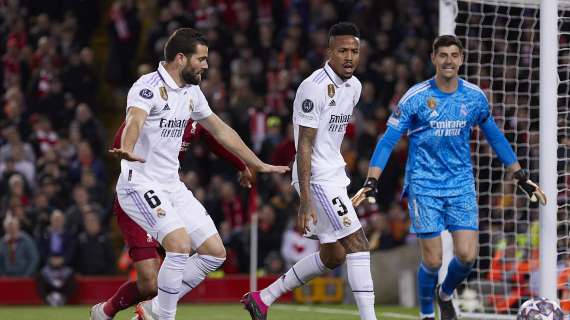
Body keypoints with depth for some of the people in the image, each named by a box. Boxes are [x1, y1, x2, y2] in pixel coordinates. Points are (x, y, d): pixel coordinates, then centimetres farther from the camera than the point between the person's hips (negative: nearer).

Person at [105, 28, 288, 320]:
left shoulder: (191, 92, 11)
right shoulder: (149, 86, -15)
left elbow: (221, 131, 23)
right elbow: (134, 121, -35)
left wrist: (258, 165, 28)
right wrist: (127, 151, -57)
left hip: (172, 186, 9)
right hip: (140, 184, -9)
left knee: (215, 253, 3)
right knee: (180, 245, -27)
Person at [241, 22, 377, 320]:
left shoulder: (353, 86, 9)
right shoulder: (314, 87, -18)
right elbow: (304, 145, -20)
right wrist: (305, 200, -23)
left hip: (334, 176, 10)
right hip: (318, 179, -10)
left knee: (333, 256, 13)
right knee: (357, 245, -13)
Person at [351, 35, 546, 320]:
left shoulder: (475, 97, 2)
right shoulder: (415, 98, -8)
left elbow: (495, 138, 15)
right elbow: (388, 141, -7)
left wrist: (522, 178, 16)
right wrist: (371, 183, -17)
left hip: (461, 185, 3)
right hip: (424, 187, -3)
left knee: (467, 255, -8)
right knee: (432, 261, -6)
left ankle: (446, 294, 25)